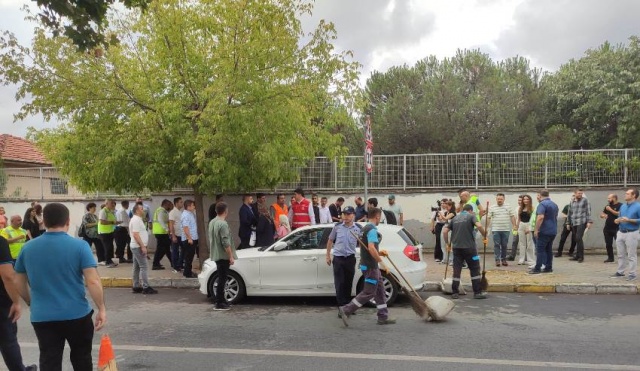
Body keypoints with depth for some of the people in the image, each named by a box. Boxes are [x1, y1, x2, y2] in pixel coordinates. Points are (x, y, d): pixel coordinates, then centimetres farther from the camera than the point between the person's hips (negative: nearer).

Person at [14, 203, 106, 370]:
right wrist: (102, 309, -8)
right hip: (77, 314, -2)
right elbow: (93, 281, -17)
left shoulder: (28, 248, 1)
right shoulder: (80, 246, -11)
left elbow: (19, 284, 11)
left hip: (42, 317, 2)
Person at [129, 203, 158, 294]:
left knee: (137, 267, 11)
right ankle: (146, 287, -9)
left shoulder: (138, 219, 16)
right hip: (138, 247, -10)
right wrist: (143, 246, -23)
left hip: (138, 247, 10)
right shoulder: (136, 220, -16)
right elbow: (136, 235, -22)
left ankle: (136, 287, 15)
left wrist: (145, 246, 21)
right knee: (144, 266, -9)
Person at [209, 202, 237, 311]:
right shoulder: (223, 224, -19)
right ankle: (219, 304, 2)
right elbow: (226, 243, -23)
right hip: (223, 256, -9)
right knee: (222, 279, -3)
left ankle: (221, 300, 25)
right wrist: (231, 257, -17)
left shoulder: (212, 222, 9)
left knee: (221, 279, 17)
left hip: (216, 255, 9)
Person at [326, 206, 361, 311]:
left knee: (348, 284, 10)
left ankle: (347, 306, 25)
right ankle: (342, 307, 5)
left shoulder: (358, 229, -2)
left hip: (350, 259, 1)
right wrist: (328, 256, 9)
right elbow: (330, 241, 10)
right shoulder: (337, 227, -1)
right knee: (339, 284, -1)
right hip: (338, 258, -1)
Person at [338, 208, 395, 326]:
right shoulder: (372, 230, -17)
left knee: (380, 291, 13)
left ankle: (383, 317, 18)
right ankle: (346, 310, -2)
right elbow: (371, 248, -29)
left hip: (370, 265, 10)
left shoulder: (366, 228, 15)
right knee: (368, 293, -5)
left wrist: (379, 252, 14)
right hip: (370, 266, -10)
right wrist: (382, 263, -23)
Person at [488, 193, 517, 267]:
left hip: (506, 229, 1)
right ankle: (497, 260, 2)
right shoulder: (492, 207, 3)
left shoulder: (508, 206, 8)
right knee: (497, 245, -1)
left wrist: (514, 225, 0)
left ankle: (504, 259, 15)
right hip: (496, 230, -1)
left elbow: (512, 216, 8)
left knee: (504, 245, 6)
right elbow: (488, 218, 2)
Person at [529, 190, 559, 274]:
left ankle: (537, 268, -7)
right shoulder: (554, 204, 15)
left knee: (540, 250, -6)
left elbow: (540, 217, -24)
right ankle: (549, 268, 13)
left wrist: (536, 229, -21)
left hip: (544, 231, -8)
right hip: (553, 231, 9)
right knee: (549, 249, 12)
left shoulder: (542, 204, -14)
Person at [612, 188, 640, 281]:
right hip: (620, 233, 7)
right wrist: (617, 220, 0)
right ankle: (620, 272, 24)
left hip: (631, 234, -7)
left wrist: (629, 220, -21)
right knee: (621, 254, 14)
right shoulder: (623, 206, 11)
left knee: (632, 255, -1)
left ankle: (632, 274, 7)